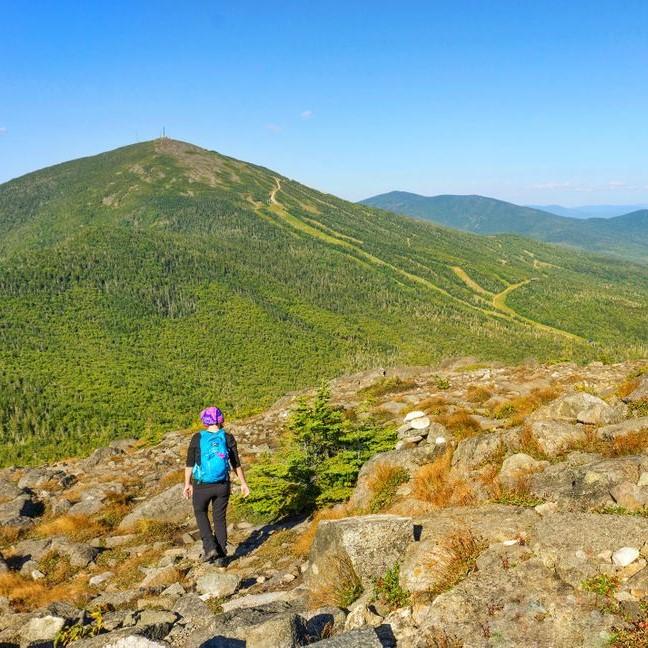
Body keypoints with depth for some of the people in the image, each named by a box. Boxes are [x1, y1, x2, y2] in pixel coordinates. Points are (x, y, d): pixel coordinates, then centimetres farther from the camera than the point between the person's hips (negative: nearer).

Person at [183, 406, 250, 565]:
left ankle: (209, 547, 10)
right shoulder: (228, 438, -6)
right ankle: (221, 557, 17)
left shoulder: (197, 438, -8)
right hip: (222, 485, 1)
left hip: (201, 485, -1)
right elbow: (236, 463, -3)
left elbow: (190, 463, -4)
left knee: (200, 513, 24)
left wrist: (187, 484, 7)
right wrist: (243, 483, 6)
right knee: (219, 518, 16)